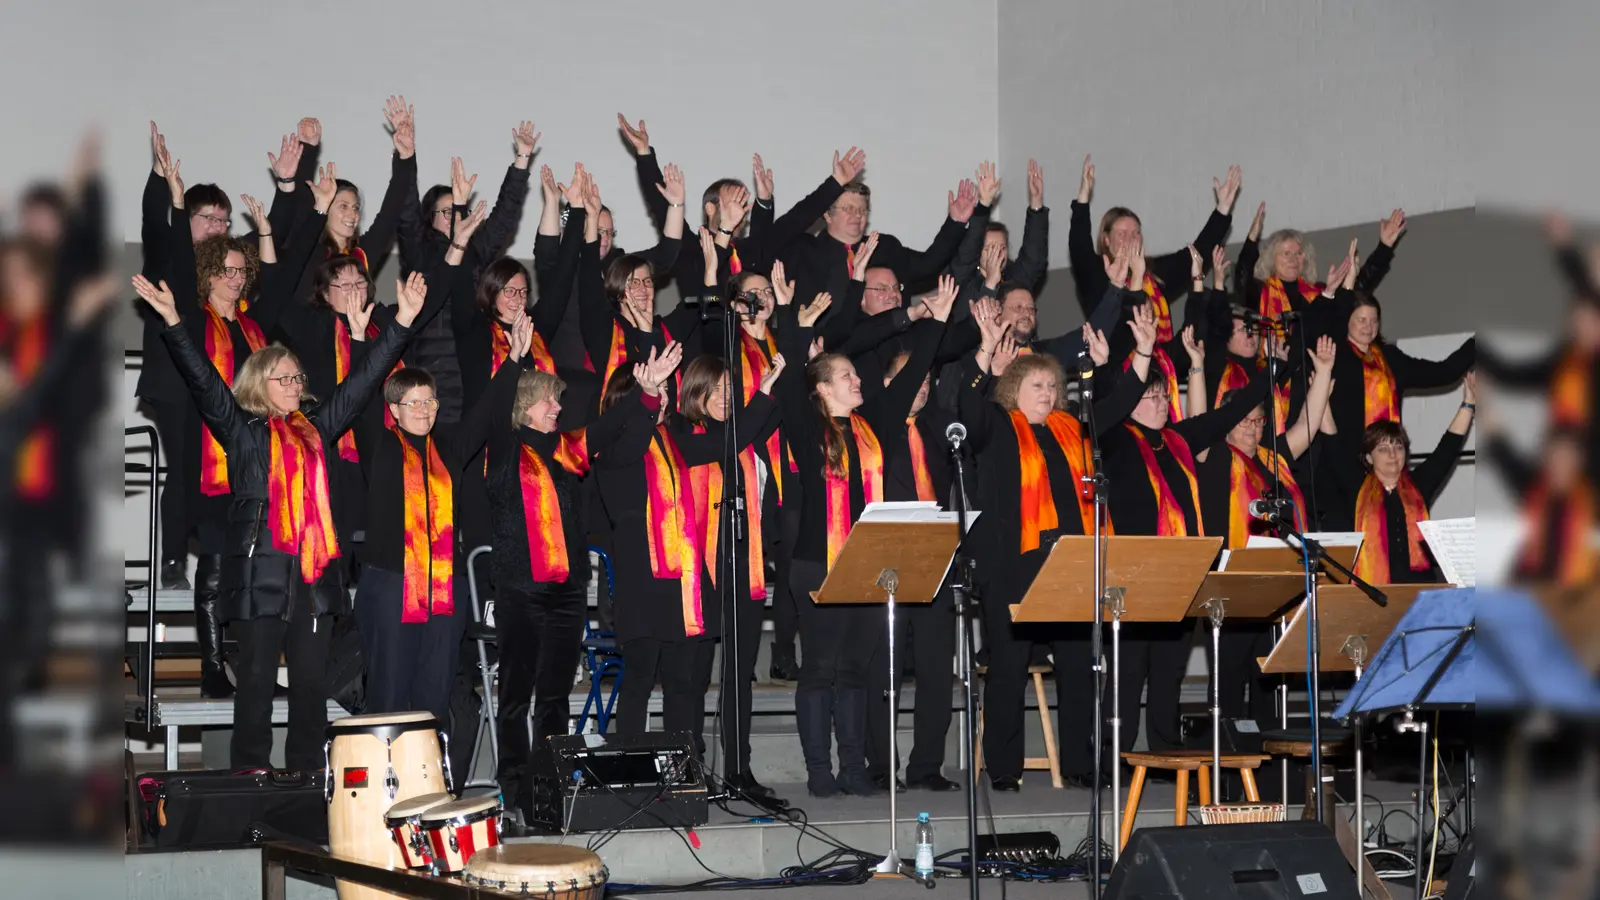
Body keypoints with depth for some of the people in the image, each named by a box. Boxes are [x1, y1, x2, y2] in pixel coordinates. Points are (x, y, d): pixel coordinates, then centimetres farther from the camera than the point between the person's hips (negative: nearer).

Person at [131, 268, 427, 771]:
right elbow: (203, 381, -7)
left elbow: (364, 380, 16)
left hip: (315, 573, 4)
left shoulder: (316, 430, 16)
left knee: (311, 682, 5)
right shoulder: (242, 430, 5)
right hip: (260, 573, -4)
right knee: (257, 680, -1)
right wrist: (173, 323, -19)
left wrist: (403, 322, 13)